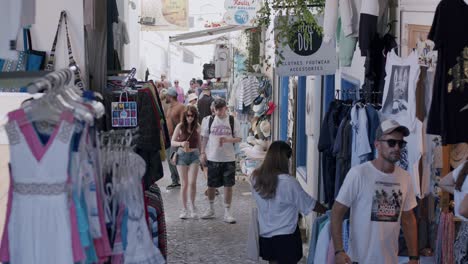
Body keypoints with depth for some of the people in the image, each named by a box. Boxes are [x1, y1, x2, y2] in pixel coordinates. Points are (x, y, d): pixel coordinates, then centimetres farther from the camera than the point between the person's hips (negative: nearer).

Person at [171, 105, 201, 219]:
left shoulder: (197, 127, 1)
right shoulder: (180, 126, -3)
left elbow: (199, 142, 11)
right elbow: (172, 142, -2)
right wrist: (181, 143, -21)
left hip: (194, 155, 0)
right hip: (182, 155, 0)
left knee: (192, 182, -10)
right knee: (184, 184, 3)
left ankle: (193, 206, 10)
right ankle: (184, 209, 14)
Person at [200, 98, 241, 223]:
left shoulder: (233, 121, -1)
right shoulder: (209, 121, 4)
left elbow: (239, 138, 0)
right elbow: (204, 138, 9)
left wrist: (228, 139, -18)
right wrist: (202, 153, 1)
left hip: (229, 158, -1)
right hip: (212, 158, 2)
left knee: (228, 185, 0)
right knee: (211, 185, 10)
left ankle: (227, 212, 10)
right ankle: (211, 209, 29)